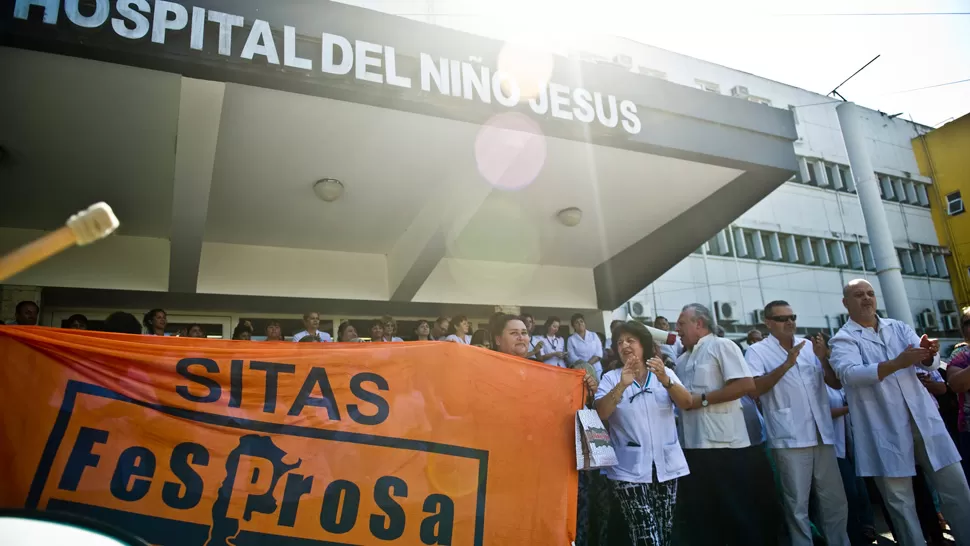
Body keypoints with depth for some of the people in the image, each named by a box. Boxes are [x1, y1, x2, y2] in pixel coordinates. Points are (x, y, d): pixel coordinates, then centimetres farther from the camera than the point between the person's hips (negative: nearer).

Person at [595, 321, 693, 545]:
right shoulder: (611, 378, 0)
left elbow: (687, 403, -8)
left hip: (667, 465, 3)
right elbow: (600, 413, -13)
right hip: (630, 470, -2)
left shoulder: (666, 374, 6)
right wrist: (622, 385, -27)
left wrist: (665, 380, -25)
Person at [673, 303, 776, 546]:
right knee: (700, 515, 13)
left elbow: (746, 384, -17)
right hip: (693, 446, 8)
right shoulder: (682, 360, 17)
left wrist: (703, 399, -15)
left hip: (725, 445, -7)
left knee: (741, 512, 2)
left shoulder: (721, 345, -5)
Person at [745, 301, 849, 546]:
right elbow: (754, 388, -16)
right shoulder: (758, 351, -3)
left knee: (835, 500, 14)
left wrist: (824, 359, -9)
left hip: (822, 435, 5)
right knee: (797, 505, 4)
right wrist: (786, 365, -23)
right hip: (790, 439, -5)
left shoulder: (808, 345, 11)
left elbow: (836, 383, 10)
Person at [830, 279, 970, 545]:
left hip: (924, 419, 4)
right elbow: (849, 374, -22)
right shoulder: (843, 339, -3)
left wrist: (930, 352, -26)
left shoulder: (899, 327, 12)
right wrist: (897, 363, -34)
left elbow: (930, 361, -1)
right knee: (900, 501, 5)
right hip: (885, 430, -4)